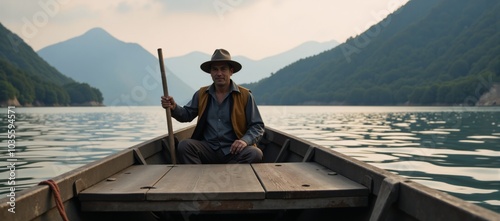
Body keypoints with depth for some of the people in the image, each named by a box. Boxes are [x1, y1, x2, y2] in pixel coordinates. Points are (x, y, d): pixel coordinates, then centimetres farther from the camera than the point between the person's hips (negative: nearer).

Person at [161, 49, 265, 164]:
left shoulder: (245, 96, 3)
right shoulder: (201, 94, 13)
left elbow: (258, 126, 1)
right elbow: (187, 115, 17)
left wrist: (245, 140, -19)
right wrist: (174, 108, -5)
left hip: (233, 151, -2)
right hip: (208, 149, 2)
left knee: (255, 153, -32)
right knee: (184, 145, -25)